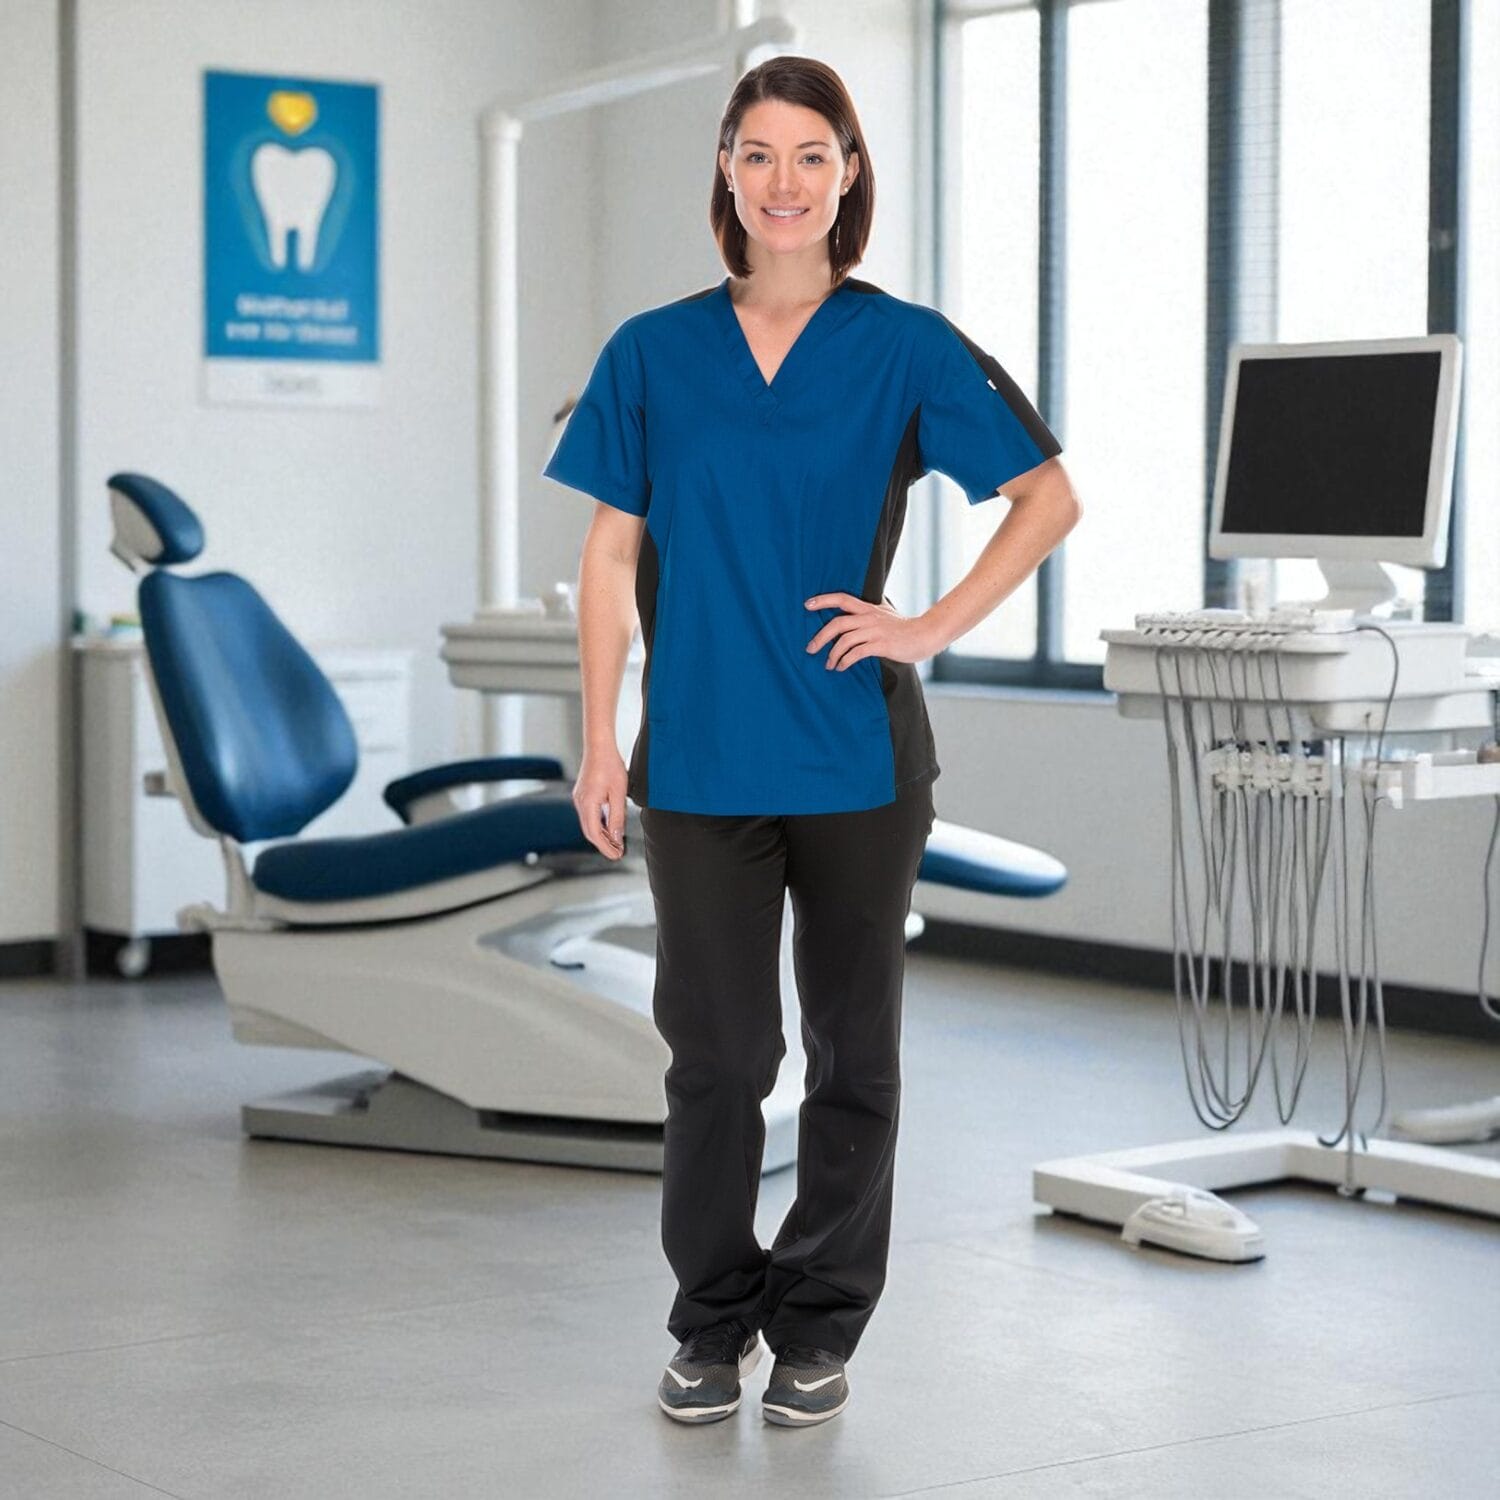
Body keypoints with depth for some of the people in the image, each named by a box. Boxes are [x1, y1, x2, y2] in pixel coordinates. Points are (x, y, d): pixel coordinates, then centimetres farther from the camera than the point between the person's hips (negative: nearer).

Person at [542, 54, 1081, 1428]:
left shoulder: (907, 348, 0)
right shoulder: (654, 354, 4)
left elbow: (1050, 498, 2)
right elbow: (614, 557, 6)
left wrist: (932, 630, -7)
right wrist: (600, 742, 1)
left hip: (858, 757, 0)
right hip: (701, 759, 1)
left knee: (852, 1050, 8)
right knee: (715, 1052, 4)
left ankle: (820, 1328, 21)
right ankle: (713, 1324, 21)